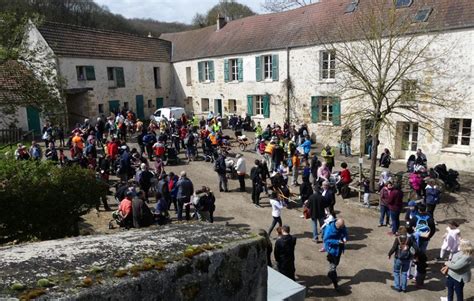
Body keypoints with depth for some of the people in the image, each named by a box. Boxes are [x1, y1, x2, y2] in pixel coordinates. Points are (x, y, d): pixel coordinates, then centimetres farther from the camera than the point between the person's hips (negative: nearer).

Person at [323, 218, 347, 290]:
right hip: (332, 248, -6)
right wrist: (337, 242, -31)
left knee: (336, 262, 24)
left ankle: (330, 274, 49)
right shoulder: (329, 228, -29)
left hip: (339, 248, 6)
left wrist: (344, 238, -18)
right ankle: (335, 283, 11)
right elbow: (326, 239, -24)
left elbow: (345, 233, 5)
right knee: (333, 265, 0)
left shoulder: (342, 227, -13)